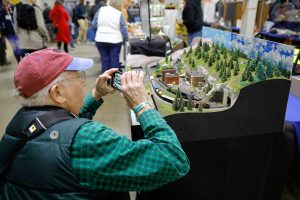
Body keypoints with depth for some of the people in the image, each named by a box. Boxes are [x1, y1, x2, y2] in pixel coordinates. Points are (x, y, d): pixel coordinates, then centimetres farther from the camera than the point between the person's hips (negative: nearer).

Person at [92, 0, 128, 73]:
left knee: (105, 59, 9)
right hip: (115, 40, -2)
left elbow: (94, 24, 5)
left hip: (101, 40, 2)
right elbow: (123, 29, -1)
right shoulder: (119, 14, -4)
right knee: (114, 60, 7)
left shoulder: (101, 10, 2)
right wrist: (125, 39, 15)